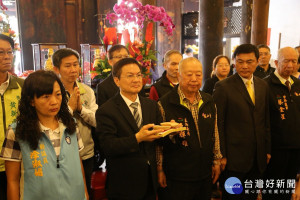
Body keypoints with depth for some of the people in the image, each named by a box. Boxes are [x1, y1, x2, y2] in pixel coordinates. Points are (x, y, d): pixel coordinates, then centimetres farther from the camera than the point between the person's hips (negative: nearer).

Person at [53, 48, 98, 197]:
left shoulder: (87, 91, 1)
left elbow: (98, 121, -3)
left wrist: (81, 107, -16)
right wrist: (70, 107, -20)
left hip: (86, 155, 4)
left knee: (87, 191, 20)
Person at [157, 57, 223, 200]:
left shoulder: (209, 102, 5)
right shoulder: (164, 104, -12)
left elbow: (214, 133, 13)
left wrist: (217, 160, 13)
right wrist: (159, 169, -5)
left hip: (205, 175, 5)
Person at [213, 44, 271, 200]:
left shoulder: (263, 86, 8)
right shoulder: (223, 87, -10)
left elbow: (266, 121, 13)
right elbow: (218, 124, -10)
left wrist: (267, 150, 11)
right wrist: (221, 155, -11)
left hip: (258, 157, 5)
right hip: (234, 156, -5)